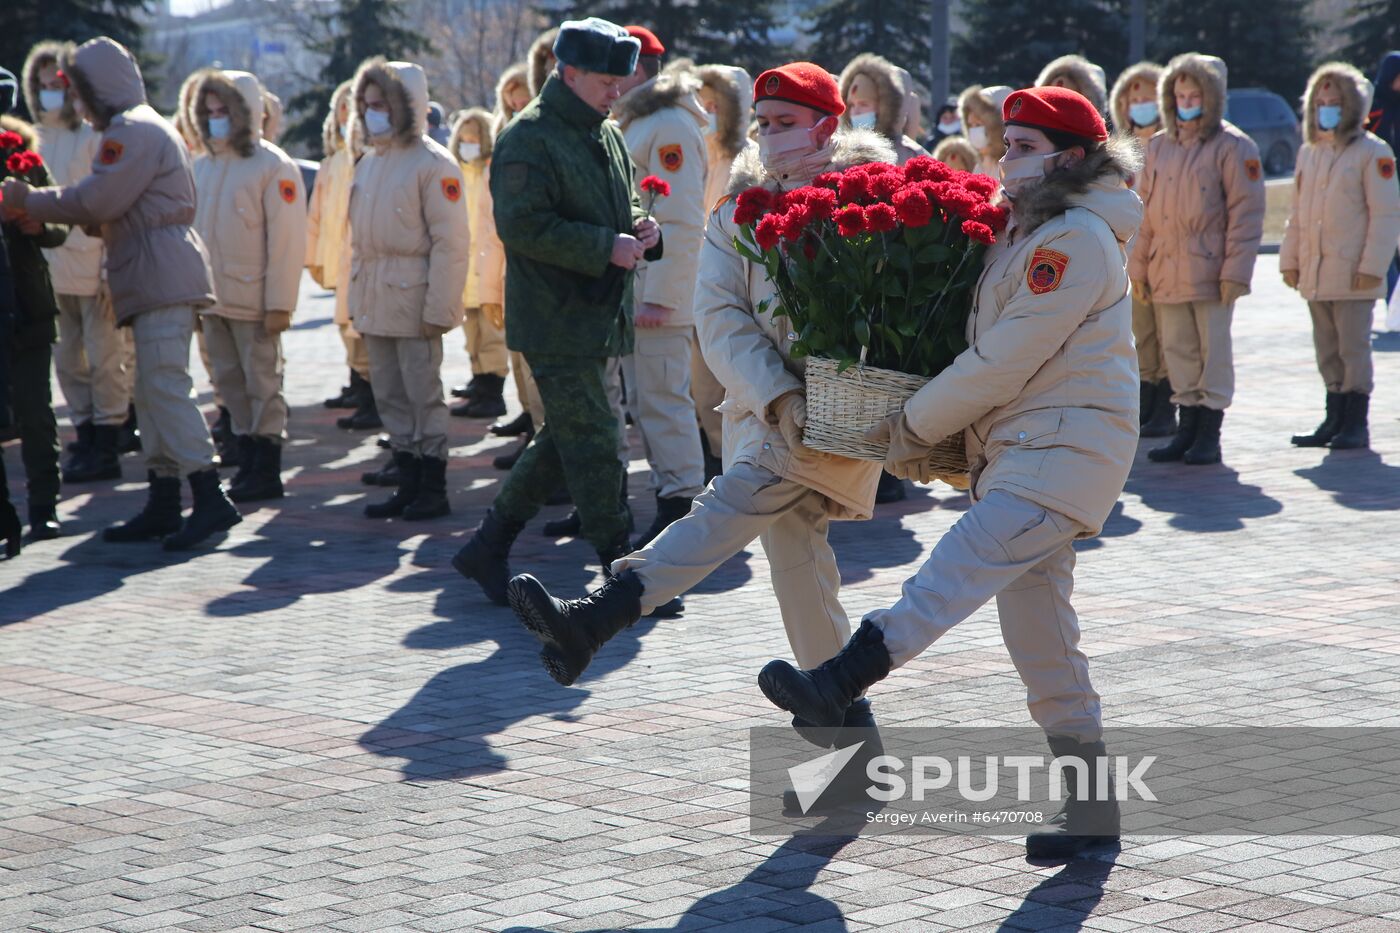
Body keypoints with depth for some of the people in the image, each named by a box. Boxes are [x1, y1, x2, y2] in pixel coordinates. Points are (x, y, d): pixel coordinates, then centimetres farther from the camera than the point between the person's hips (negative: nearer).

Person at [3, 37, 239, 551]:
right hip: (157, 279, 11)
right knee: (153, 391, 11)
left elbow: (95, 201, -17)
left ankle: (210, 498, -18)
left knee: (164, 387, -15)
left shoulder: (133, 132, -11)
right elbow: (111, 209, 19)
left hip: (162, 276, -11)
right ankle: (163, 502, 14)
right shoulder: (143, 128, 23)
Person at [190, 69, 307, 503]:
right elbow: (192, 230, 14)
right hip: (213, 299, 6)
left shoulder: (273, 166, -8)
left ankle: (267, 472, 6)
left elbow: (287, 239, -12)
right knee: (231, 384, 10)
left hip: (253, 300, -6)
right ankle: (248, 465, 19)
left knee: (262, 385, 1)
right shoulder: (203, 166, 11)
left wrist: (279, 303, -15)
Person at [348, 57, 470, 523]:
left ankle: (433, 490, 5)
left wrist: (438, 308, -17)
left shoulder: (432, 163, -9)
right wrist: (357, 297, 12)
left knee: (423, 395, -2)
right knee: (389, 396, 11)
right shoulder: (369, 161, 15)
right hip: (374, 301, 8)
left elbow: (450, 242, -13)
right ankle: (408, 486, 18)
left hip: (413, 299, -8)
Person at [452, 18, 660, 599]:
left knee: (565, 440, 14)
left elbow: (622, 206, 27)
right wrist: (606, 247, -22)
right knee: (596, 446, -6)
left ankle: (487, 548, 24)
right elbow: (521, 225, -21)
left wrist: (641, 231, 3)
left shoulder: (608, 135, 15)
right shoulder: (530, 138, -13)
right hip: (555, 322, -9)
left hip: (600, 317, 9)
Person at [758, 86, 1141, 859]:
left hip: (1064, 448, -11)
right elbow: (993, 352, 23)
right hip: (1021, 450, 11)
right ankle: (1091, 806, 13)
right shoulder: (1029, 232, 21)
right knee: (1040, 636, 8)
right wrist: (929, 435, 11)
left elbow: (1004, 360, -15)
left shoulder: (1076, 240, -11)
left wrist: (916, 426, -7)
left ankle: (837, 685, -40)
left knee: (960, 565, -26)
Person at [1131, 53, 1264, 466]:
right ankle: (1187, 429, 17)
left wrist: (1235, 271, -12)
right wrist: (1139, 265, 10)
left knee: (1214, 351, 0)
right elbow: (1145, 211, 15)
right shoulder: (1159, 146, 13)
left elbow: (1246, 212, -7)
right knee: (1178, 352, 9)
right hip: (1167, 272, 5)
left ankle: (1209, 436, 6)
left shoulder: (1233, 147, -4)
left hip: (1210, 271, -5)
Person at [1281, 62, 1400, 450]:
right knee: (1327, 352, 11)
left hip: (1353, 275, -6)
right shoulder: (1309, 153, 15)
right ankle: (1335, 419, 18)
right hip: (1314, 274, 6)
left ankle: (1356, 424, 2)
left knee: (1354, 349, -4)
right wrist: (1290, 260, 12)